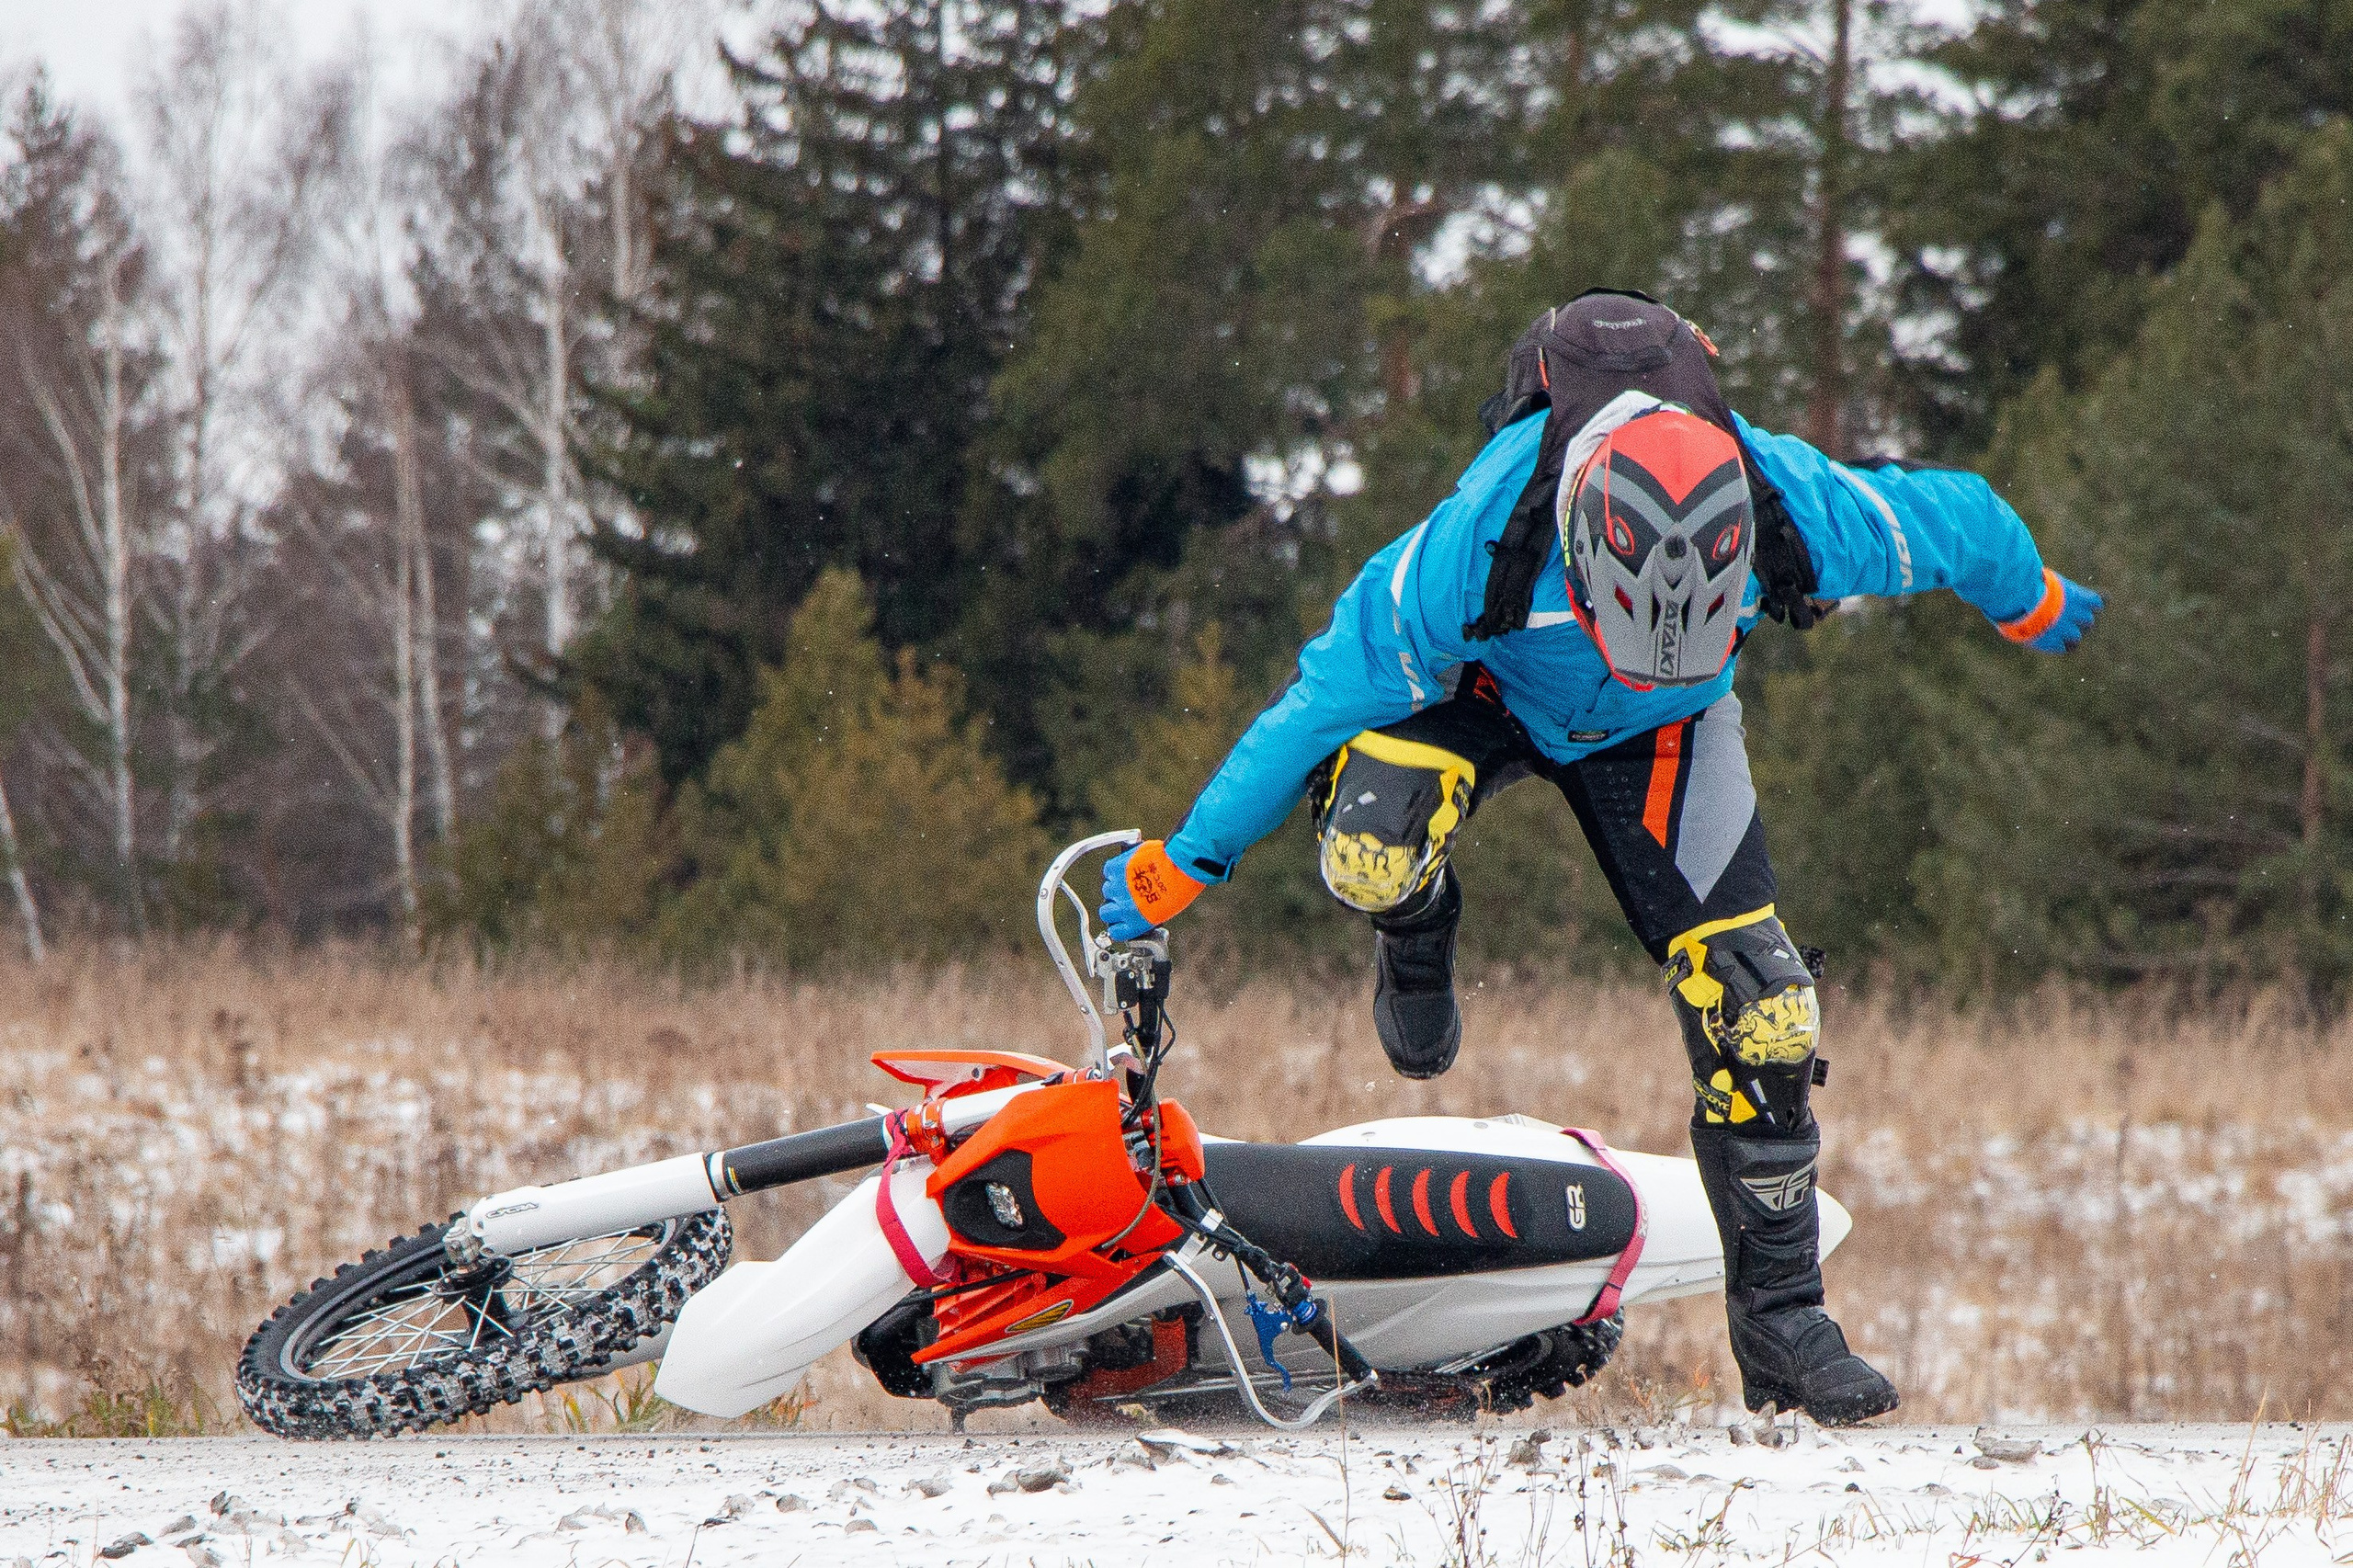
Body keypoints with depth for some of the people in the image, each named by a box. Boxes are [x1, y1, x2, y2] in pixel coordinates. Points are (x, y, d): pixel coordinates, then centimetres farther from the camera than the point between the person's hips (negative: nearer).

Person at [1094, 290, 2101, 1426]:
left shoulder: (1800, 513, -37)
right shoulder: (1486, 539, -42)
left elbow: (1965, 524, -14)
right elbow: (1332, 693, -29)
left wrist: (2036, 607, 9)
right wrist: (1182, 864, -21)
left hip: (1657, 735, 2)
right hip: (1488, 684, -2)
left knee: (1756, 1017, -10)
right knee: (1371, 858, -35)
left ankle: (1781, 1320, 7)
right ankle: (1417, 937, 5)